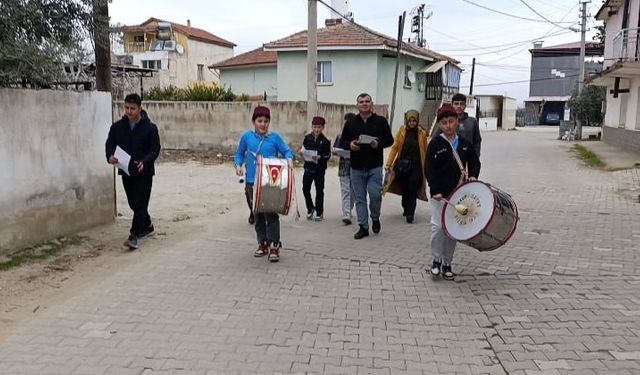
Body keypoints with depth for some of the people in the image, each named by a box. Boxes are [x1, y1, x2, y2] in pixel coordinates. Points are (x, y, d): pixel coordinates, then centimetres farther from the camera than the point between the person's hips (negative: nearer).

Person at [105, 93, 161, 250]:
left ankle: (134, 235, -7)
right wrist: (110, 156, -18)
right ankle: (147, 226, 36)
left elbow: (155, 149, -7)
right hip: (126, 171, 5)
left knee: (140, 204, -9)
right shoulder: (117, 127, 4)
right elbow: (110, 144, 5)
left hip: (144, 172, -5)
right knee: (133, 203, 15)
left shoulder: (150, 127, -7)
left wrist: (144, 162, -25)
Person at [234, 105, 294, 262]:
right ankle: (263, 243, 25)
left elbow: (286, 151, 2)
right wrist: (238, 165, -3)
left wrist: (289, 159, -18)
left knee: (271, 213, -6)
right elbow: (239, 153, 14)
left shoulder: (275, 137, -1)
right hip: (252, 181, 3)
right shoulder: (247, 136, 4)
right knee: (258, 214, 12)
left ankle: (274, 246, 0)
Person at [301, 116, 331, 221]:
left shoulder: (325, 141, -5)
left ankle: (319, 212, 15)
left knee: (319, 190, 3)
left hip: (320, 169, -2)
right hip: (308, 167, 3)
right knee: (305, 189, 3)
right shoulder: (307, 138, 2)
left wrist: (320, 157, -25)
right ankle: (310, 208, 24)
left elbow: (328, 155, -8)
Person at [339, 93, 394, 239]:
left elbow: (390, 140, 5)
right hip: (356, 167, 2)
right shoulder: (351, 123, 9)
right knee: (360, 198, 5)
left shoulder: (381, 121, 5)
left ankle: (375, 218, 18)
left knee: (375, 194, -11)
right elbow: (342, 142, 10)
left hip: (375, 166, -2)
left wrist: (379, 144, -14)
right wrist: (349, 145, -11)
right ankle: (363, 227, 15)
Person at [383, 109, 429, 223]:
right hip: (403, 165, 1)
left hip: (416, 165, -1)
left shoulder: (422, 133, 0)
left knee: (412, 189, -6)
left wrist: (426, 168, 4)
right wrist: (388, 164, -8)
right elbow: (395, 148, -2)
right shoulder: (401, 131, 1)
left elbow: (425, 151, 4)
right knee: (404, 188, 12)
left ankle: (410, 214, -3)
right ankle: (406, 209, 33)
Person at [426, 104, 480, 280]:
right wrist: (435, 190, -17)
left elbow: (474, 162, 17)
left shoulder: (464, 144, 7)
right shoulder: (435, 143, -5)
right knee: (438, 227, -9)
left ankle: (447, 263, 21)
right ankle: (436, 260, 12)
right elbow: (430, 168, -9)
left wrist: (473, 176, -4)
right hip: (440, 194, -4)